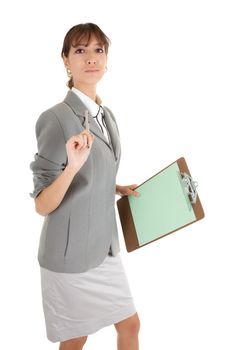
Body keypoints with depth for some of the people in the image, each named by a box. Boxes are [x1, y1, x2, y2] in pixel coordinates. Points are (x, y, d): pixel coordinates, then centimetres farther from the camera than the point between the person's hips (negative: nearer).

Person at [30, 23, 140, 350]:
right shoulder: (56, 118, -19)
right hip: (71, 252, -7)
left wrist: (118, 188, 6)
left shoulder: (107, 116, 5)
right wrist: (72, 166, -33)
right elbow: (42, 206, -19)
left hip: (104, 246, 7)